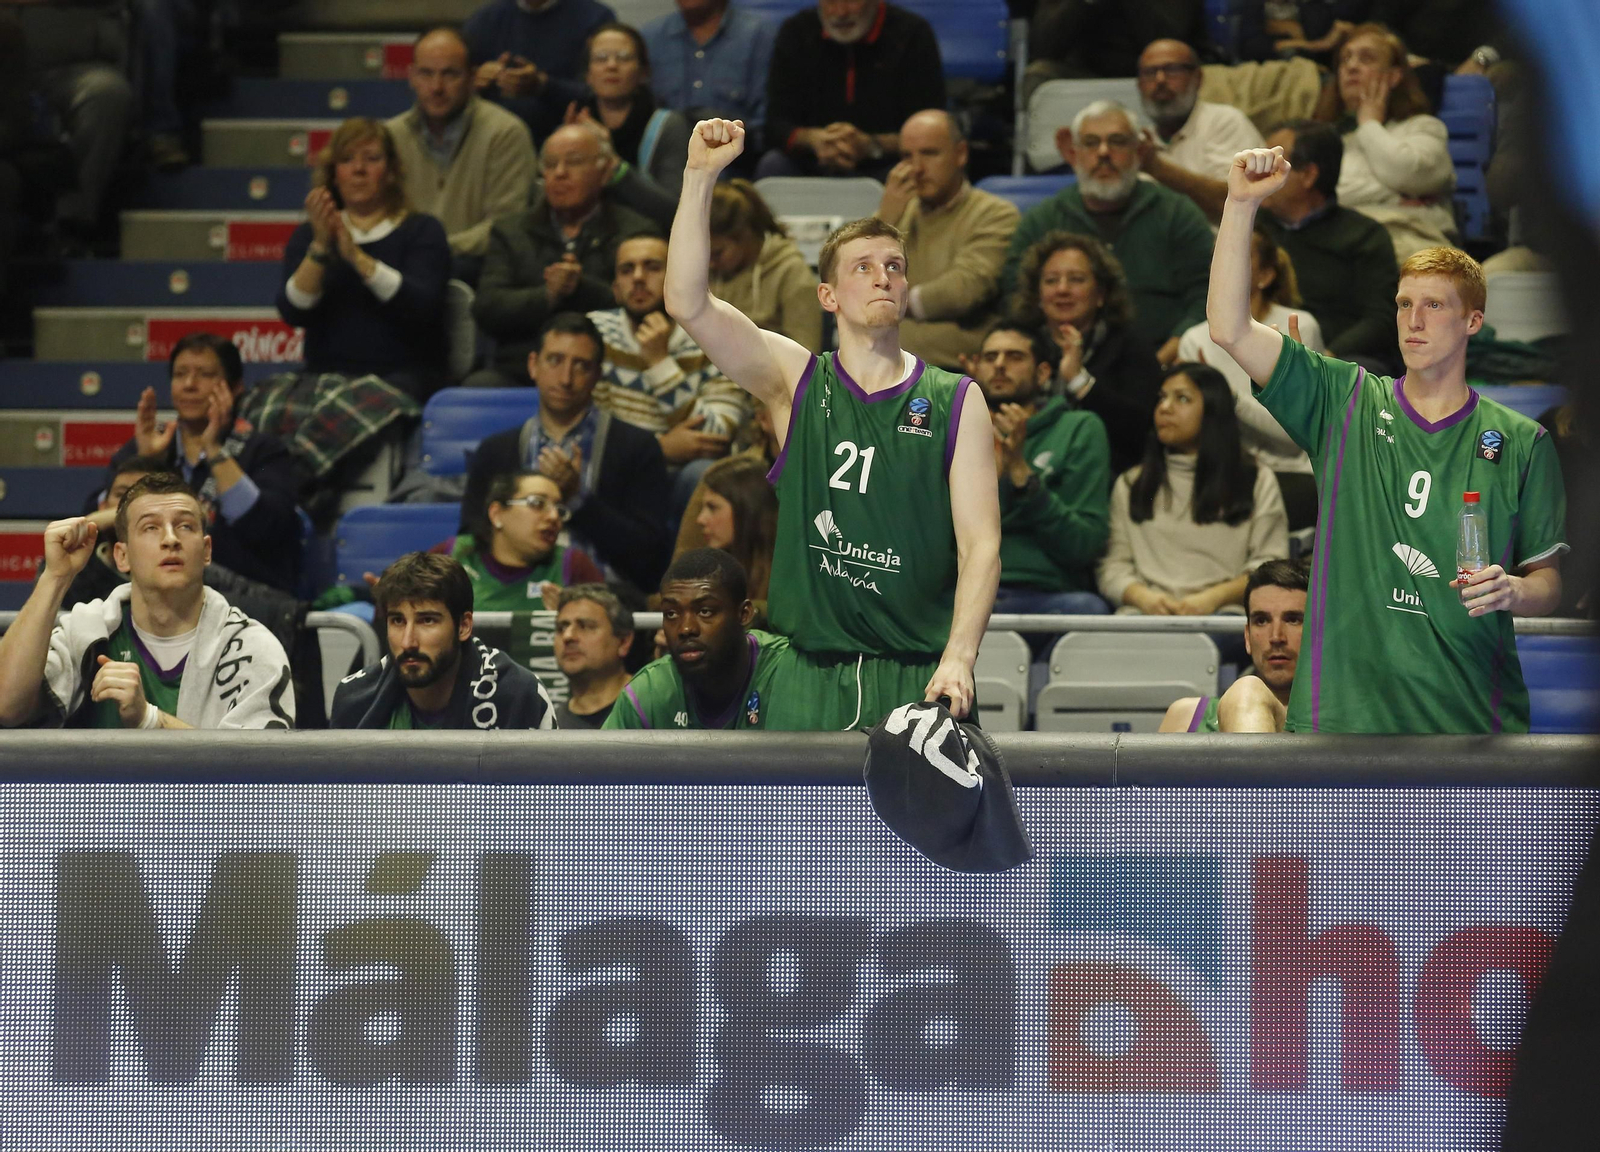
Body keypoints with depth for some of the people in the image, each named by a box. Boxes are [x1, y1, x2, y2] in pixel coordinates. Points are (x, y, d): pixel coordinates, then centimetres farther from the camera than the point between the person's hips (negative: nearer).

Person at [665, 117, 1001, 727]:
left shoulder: (955, 403, 6)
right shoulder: (796, 382, 8)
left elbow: (980, 544, -1)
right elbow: (687, 303, -4)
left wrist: (957, 658, -15)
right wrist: (700, 176, -12)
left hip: (919, 677, -1)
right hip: (808, 676, 1)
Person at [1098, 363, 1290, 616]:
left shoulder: (1258, 482, 16)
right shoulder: (1129, 485, 24)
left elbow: (1270, 562, 5)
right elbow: (1113, 566, 13)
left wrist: (1214, 597, -13)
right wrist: (1142, 596, -11)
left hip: (1221, 613, -2)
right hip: (1146, 613, 2)